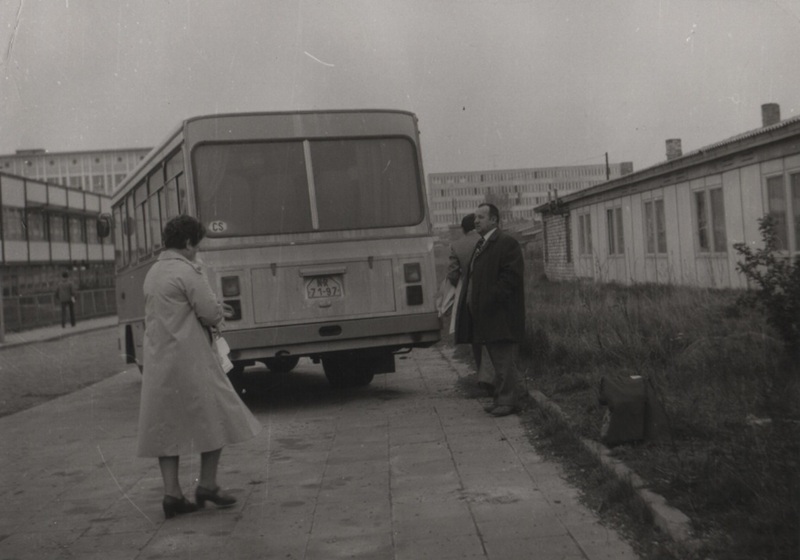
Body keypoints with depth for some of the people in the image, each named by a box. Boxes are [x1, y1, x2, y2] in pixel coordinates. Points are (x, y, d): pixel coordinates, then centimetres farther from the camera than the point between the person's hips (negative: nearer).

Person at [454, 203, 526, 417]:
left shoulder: (507, 243, -10)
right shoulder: (481, 244, 19)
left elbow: (512, 275, -17)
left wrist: (492, 299, -21)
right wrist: (469, 299, 12)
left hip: (500, 312, -10)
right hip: (485, 313, 10)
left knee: (503, 358, -7)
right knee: (498, 358, 13)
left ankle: (507, 400, -3)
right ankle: (514, 392, 21)